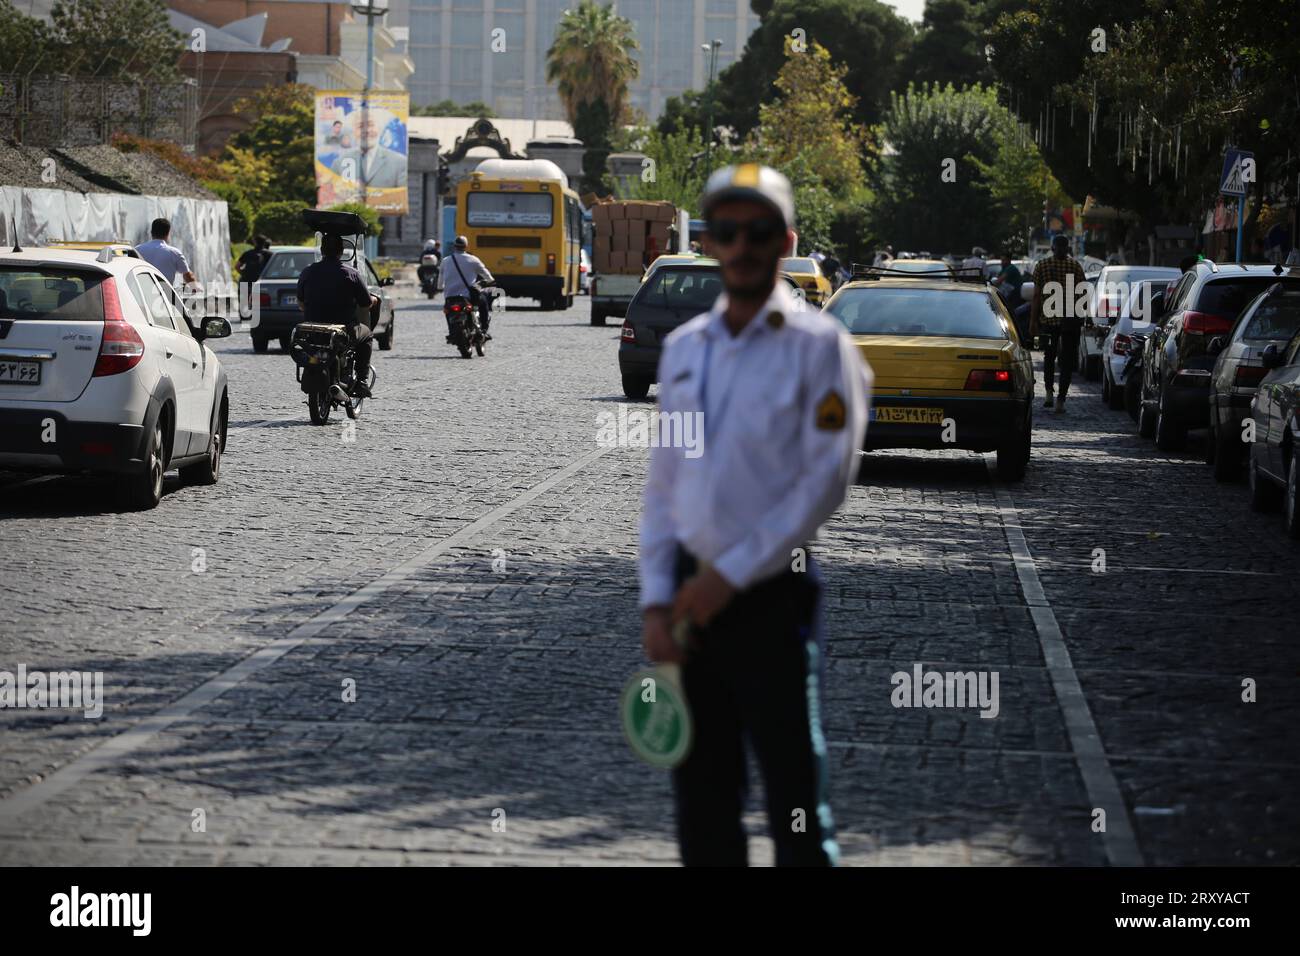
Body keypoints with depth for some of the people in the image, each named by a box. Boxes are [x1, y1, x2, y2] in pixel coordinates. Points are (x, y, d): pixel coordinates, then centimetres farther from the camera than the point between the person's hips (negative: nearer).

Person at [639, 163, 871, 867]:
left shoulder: (818, 345, -5)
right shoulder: (681, 348, 12)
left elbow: (826, 480, -11)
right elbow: (661, 482, 13)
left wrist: (731, 576, -13)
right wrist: (655, 601, 4)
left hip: (773, 597, -5)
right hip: (693, 600, 5)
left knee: (796, 805, -3)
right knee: (702, 802, 10)